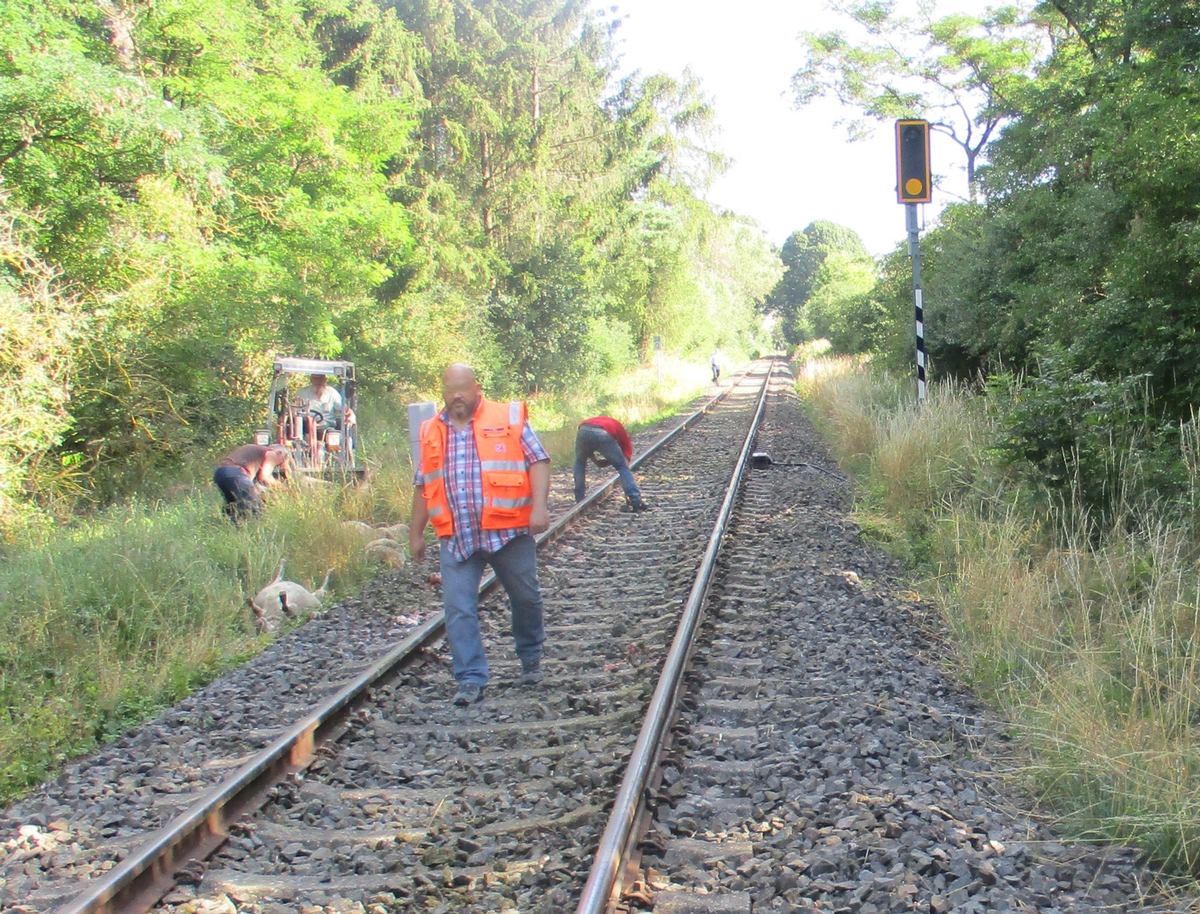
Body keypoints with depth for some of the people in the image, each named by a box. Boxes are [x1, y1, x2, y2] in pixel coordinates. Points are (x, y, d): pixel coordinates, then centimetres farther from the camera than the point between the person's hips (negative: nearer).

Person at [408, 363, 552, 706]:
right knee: (459, 610, -4)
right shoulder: (431, 433, 13)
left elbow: (538, 461, -3)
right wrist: (415, 533, 17)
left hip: (507, 532, -2)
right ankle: (471, 679, 4)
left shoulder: (509, 419, 2)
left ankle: (531, 658, 35)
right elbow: (422, 486, 17)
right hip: (456, 538, 2)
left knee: (526, 598, 11)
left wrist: (539, 506, -16)